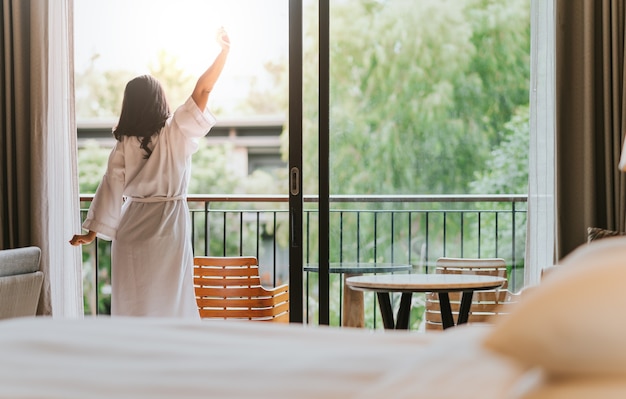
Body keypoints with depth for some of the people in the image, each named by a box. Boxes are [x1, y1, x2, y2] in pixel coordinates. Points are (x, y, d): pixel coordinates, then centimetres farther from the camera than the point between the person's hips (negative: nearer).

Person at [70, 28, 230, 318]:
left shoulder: (124, 144, -3)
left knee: (132, 301, 8)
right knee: (169, 299, 3)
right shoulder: (175, 135, -9)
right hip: (168, 228, -2)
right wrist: (224, 50, -3)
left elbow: (111, 188, -2)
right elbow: (203, 90, -9)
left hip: (132, 229, 2)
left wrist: (92, 231, 5)